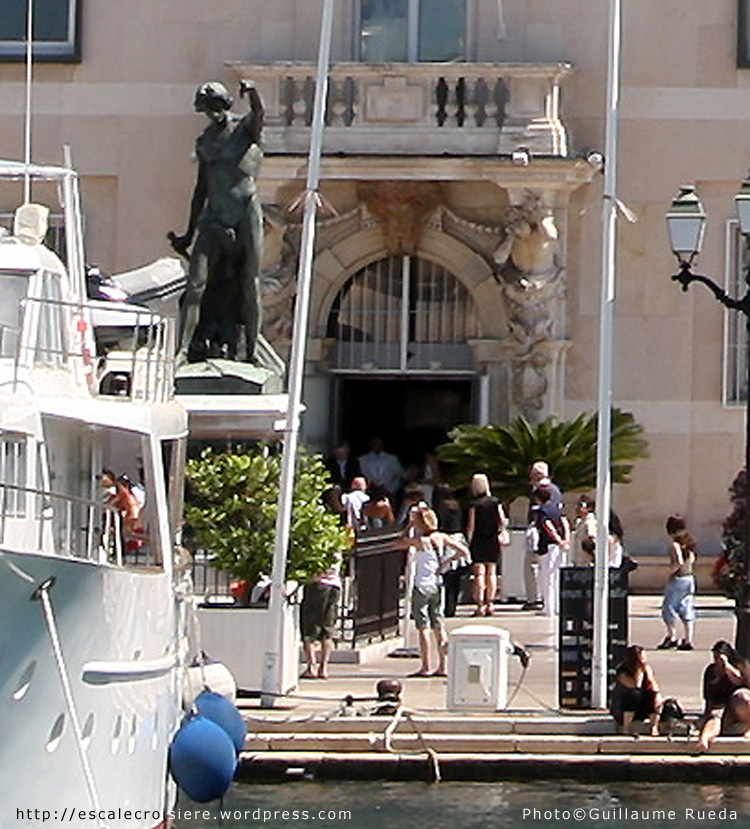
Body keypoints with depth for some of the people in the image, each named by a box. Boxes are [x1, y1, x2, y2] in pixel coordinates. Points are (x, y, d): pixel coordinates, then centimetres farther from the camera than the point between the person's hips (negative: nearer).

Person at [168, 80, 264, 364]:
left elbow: (259, 113, -21)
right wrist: (189, 234, 20)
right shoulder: (204, 141, 16)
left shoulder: (245, 128, 4)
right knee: (197, 285, -8)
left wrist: (252, 94, -44)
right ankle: (184, 349, -12)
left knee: (249, 286, -3)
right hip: (214, 217, 4)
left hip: (246, 214, -4)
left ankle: (251, 352, 1)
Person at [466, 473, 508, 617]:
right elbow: (503, 522, -1)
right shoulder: (495, 502, 2)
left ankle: (480, 605, -7)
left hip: (478, 541, -3)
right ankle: (490, 604, 10)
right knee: (491, 572, 10)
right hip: (493, 541, 3)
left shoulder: (474, 505, -8)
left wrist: (469, 541, 0)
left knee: (479, 573, -2)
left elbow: (471, 527, -9)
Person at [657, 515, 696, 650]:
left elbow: (679, 562, -24)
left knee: (669, 607, 3)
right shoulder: (689, 542, 8)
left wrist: (671, 571, -10)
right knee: (687, 609, 8)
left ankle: (672, 637, 1)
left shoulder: (675, 544, -15)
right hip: (690, 578, 8)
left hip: (678, 578, -8)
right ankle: (688, 640, 7)